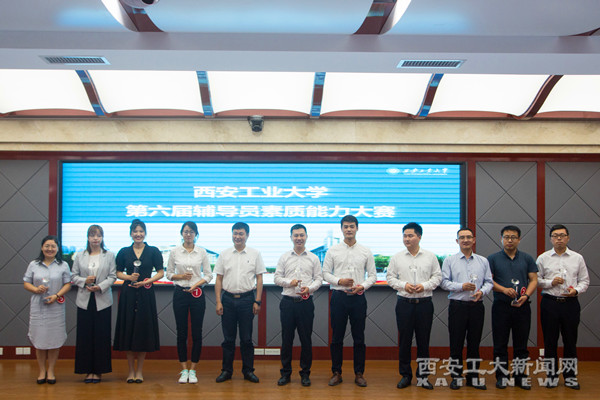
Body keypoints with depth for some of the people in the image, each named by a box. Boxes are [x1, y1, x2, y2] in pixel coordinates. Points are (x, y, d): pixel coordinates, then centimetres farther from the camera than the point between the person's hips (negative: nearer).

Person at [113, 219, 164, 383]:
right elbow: (118, 272, 10)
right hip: (128, 294, 1)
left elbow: (160, 272, 3)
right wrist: (129, 277, -10)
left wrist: (146, 281, -10)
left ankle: (139, 370, 11)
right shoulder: (124, 252, 7)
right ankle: (131, 370, 12)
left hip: (146, 294, -1)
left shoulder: (153, 251, 3)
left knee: (144, 330, 0)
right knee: (128, 330, 1)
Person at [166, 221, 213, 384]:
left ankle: (192, 370, 11)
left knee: (197, 333, 1)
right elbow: (169, 274, 8)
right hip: (180, 293, 0)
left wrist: (196, 284, -13)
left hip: (197, 293, 0)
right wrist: (180, 276, -11)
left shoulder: (202, 252, 2)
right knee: (181, 332, 3)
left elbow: (208, 275, 3)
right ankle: (184, 370, 13)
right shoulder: (174, 252, 3)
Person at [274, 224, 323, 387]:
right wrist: (289, 282, -12)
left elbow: (319, 278, 5)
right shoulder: (284, 257, 8)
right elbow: (277, 278, 6)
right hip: (288, 301, 1)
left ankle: (305, 373, 13)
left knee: (306, 338, 3)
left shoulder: (313, 258, 7)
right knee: (286, 338, 4)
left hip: (306, 302, 0)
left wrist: (310, 288, -14)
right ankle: (285, 373, 13)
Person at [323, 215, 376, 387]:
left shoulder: (366, 251, 6)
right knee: (337, 336, 4)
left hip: (358, 297, 0)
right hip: (338, 296, 0)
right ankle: (336, 373, 14)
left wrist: (363, 286, -12)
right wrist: (339, 281, -13)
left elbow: (373, 275, 6)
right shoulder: (333, 250, 5)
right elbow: (325, 273, 4)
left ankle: (359, 374, 14)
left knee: (359, 337, 5)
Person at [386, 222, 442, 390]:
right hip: (404, 303, 0)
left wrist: (424, 286, -11)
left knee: (423, 340, 4)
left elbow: (437, 276, 5)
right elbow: (390, 277, 6)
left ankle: (422, 376, 14)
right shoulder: (397, 257, 5)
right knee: (404, 340, 4)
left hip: (424, 303, 0)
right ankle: (405, 375, 14)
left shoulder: (430, 256, 4)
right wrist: (404, 285, -10)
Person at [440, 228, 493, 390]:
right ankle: (456, 377, 11)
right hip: (457, 305, -2)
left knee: (474, 343, 8)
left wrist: (482, 291, -11)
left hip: (477, 306, 2)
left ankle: (473, 377, 17)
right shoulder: (449, 260, 4)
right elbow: (444, 282, -1)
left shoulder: (483, 261, 11)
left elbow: (489, 282, 9)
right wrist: (461, 286, -14)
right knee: (456, 343, 1)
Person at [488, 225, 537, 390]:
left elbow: (534, 280, 4)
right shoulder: (493, 259, 3)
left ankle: (520, 375, 15)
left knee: (521, 344, 6)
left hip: (522, 307, 1)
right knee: (500, 344, 3)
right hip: (501, 306, -1)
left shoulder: (527, 259, 8)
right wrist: (504, 289, -17)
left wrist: (526, 295, -13)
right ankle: (501, 376, 13)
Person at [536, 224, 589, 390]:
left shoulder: (577, 258, 7)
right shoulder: (543, 258, 4)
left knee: (570, 341, 6)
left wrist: (576, 290, -11)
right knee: (550, 341, 4)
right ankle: (552, 376, 15)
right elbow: (536, 280, 4)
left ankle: (570, 376, 17)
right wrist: (550, 282, -11)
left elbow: (584, 280, 7)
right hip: (549, 303, -1)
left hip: (570, 302, 1)